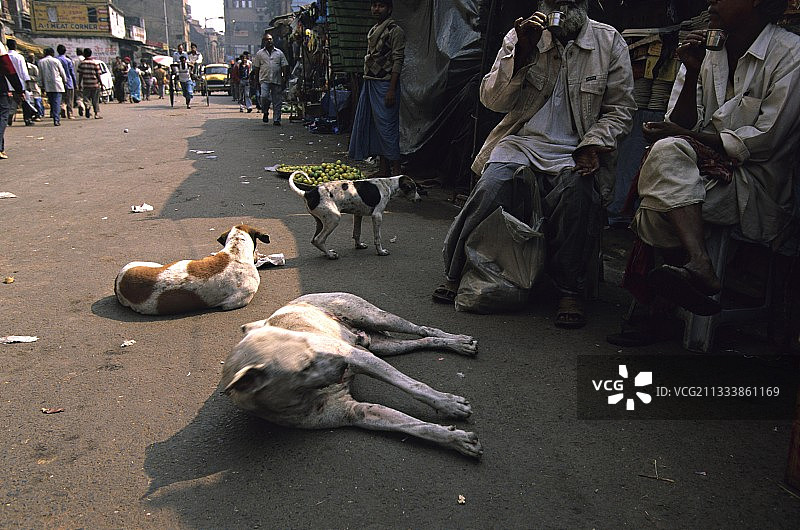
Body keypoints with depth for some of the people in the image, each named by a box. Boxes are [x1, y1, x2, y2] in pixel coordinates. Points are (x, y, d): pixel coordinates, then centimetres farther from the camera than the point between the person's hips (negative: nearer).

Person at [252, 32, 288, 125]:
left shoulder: (279, 53, 11)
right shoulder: (259, 53, 10)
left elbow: (284, 66, 8)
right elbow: (256, 68, 10)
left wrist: (284, 79, -1)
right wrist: (257, 81, 4)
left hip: (277, 80, 1)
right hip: (264, 80, -1)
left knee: (277, 101, 0)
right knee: (264, 96, -19)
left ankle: (276, 120, 7)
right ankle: (265, 113, 6)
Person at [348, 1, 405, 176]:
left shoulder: (395, 31, -7)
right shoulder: (373, 31, 19)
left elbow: (398, 62, -14)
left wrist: (392, 90, -21)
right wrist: (367, 84, 17)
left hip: (384, 83, -9)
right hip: (370, 83, 9)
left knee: (387, 126, -9)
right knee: (376, 126, 9)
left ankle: (396, 170, -5)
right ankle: (383, 169, 16)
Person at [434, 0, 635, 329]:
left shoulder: (609, 42, 8)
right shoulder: (520, 37, 8)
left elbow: (620, 108, 9)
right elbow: (493, 101, 0)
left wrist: (593, 145, -9)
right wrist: (522, 52, -13)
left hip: (574, 151, 0)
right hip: (522, 141, 1)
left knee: (575, 192, -34)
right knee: (490, 187, -29)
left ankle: (570, 292, -17)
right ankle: (456, 274, -10)